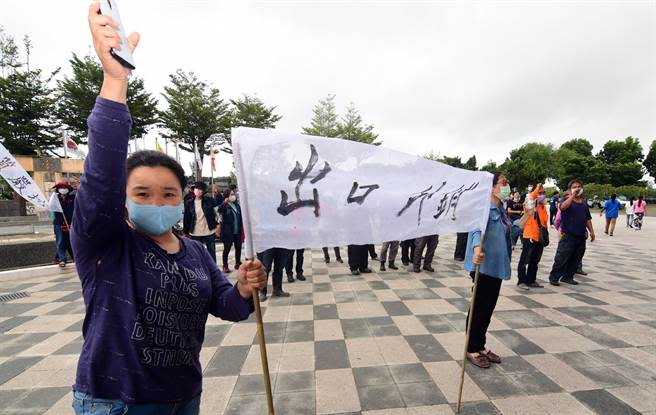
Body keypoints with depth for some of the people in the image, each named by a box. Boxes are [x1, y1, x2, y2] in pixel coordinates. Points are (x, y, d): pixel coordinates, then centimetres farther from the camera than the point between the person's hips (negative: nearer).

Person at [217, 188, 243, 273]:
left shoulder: (237, 205, 9)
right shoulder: (224, 206, -6)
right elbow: (219, 211, -27)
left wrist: (241, 228, 11)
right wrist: (224, 203, -42)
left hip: (237, 231, 5)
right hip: (228, 232, -5)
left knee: (238, 248, 11)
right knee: (227, 249, 1)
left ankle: (238, 263, 26)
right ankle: (225, 266, 12)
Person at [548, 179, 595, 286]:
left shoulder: (584, 203, 16)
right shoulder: (567, 200, -3)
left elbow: (588, 219, 22)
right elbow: (563, 206, -28)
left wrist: (591, 231, 16)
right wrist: (573, 195, -26)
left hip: (581, 236, 7)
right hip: (568, 235, -6)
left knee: (576, 259, 10)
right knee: (561, 258, -6)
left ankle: (567, 277, 21)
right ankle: (553, 277, 2)